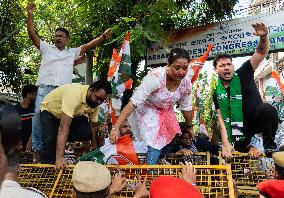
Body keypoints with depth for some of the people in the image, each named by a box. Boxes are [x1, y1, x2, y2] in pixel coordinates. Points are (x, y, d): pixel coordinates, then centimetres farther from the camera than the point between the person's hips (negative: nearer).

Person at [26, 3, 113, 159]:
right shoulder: (46, 48, 18)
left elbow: (88, 46, 16)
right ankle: (37, 148, -9)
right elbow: (32, 35, 10)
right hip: (45, 88, -1)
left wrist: (103, 37, 4)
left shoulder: (72, 52, 23)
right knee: (39, 114, -14)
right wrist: (30, 16, -1)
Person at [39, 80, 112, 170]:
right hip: (50, 110, -5)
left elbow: (94, 126, -5)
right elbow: (64, 127, -48)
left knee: (87, 133, -20)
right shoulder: (74, 94, -41)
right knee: (50, 141, -29)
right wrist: (59, 158, -53)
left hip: (73, 114, 6)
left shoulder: (95, 102, -18)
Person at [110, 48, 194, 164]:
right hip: (147, 110, -6)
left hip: (166, 112, 6)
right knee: (156, 144, -19)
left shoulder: (186, 83, -16)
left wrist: (190, 127, 14)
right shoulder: (156, 77, -33)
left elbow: (186, 107, 2)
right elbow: (134, 103, -35)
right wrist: (116, 128, -40)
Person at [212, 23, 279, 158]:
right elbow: (221, 118, -6)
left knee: (268, 110, -35)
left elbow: (262, 53, -16)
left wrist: (264, 36, -37)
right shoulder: (217, 93, -1)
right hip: (239, 127, 2)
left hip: (257, 120, -2)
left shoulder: (243, 74, -6)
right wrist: (225, 143, -17)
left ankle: (270, 146, -14)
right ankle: (248, 145, 23)